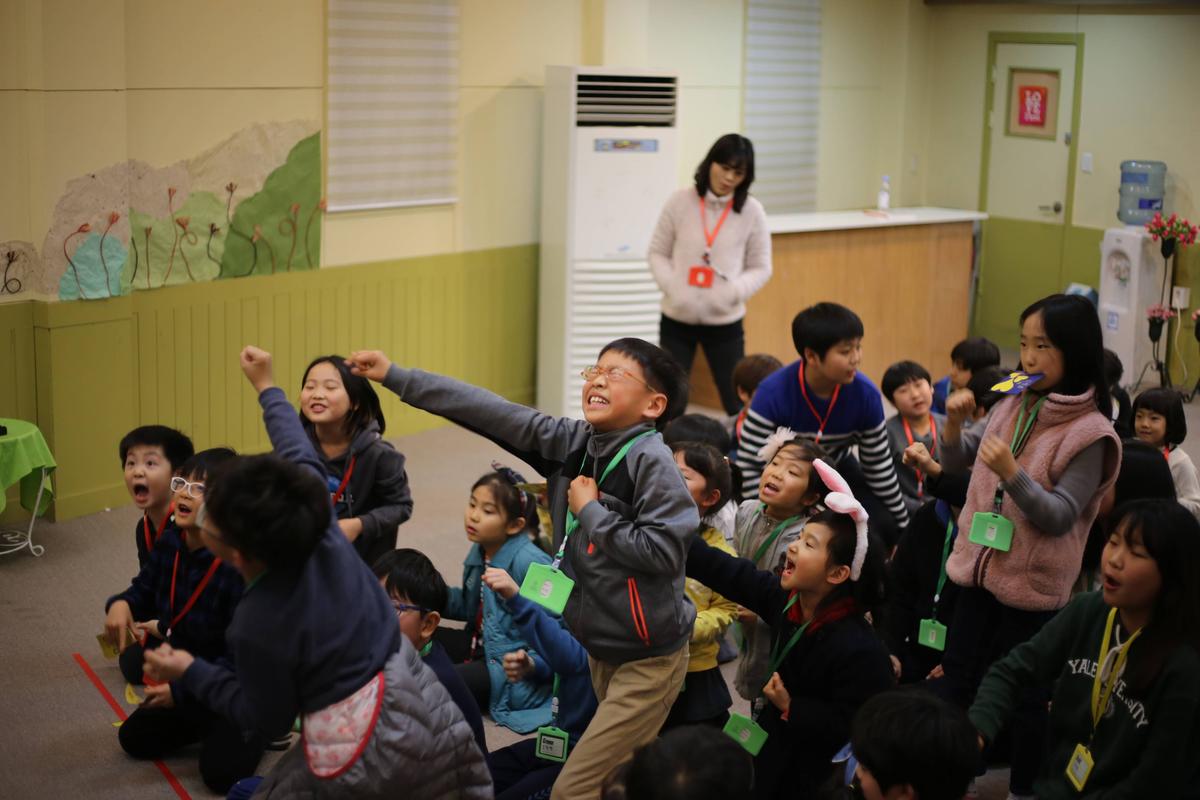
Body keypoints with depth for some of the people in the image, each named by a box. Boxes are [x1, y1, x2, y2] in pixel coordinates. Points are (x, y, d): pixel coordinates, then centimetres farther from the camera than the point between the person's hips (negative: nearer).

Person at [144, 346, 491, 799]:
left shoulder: (257, 627, -21)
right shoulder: (318, 524, -7)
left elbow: (266, 718, -6)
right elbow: (301, 457, 13)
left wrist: (190, 672, 0)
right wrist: (266, 387, 26)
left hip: (360, 757, -5)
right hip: (421, 703, 6)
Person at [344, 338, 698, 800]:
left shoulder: (651, 460, -20)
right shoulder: (573, 441, -1)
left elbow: (662, 551, -28)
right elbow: (494, 415, -4)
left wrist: (590, 510, -19)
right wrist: (395, 377, -6)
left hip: (649, 658, -7)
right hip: (600, 648, 7)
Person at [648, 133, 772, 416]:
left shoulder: (751, 211, -4)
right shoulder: (680, 202, -4)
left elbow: (760, 268, 2)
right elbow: (658, 252, 4)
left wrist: (733, 292, -17)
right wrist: (671, 286, -14)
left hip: (725, 322, 0)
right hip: (676, 319, 0)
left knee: (738, 402, 5)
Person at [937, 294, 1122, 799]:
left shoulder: (1091, 434, -16)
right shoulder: (1013, 406, 3)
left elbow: (1058, 518, -19)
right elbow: (956, 464, 11)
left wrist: (1012, 474, -32)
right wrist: (955, 424, -8)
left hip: (1033, 585, -6)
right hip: (979, 568, 6)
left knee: (1022, 694, 8)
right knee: (958, 678, 15)